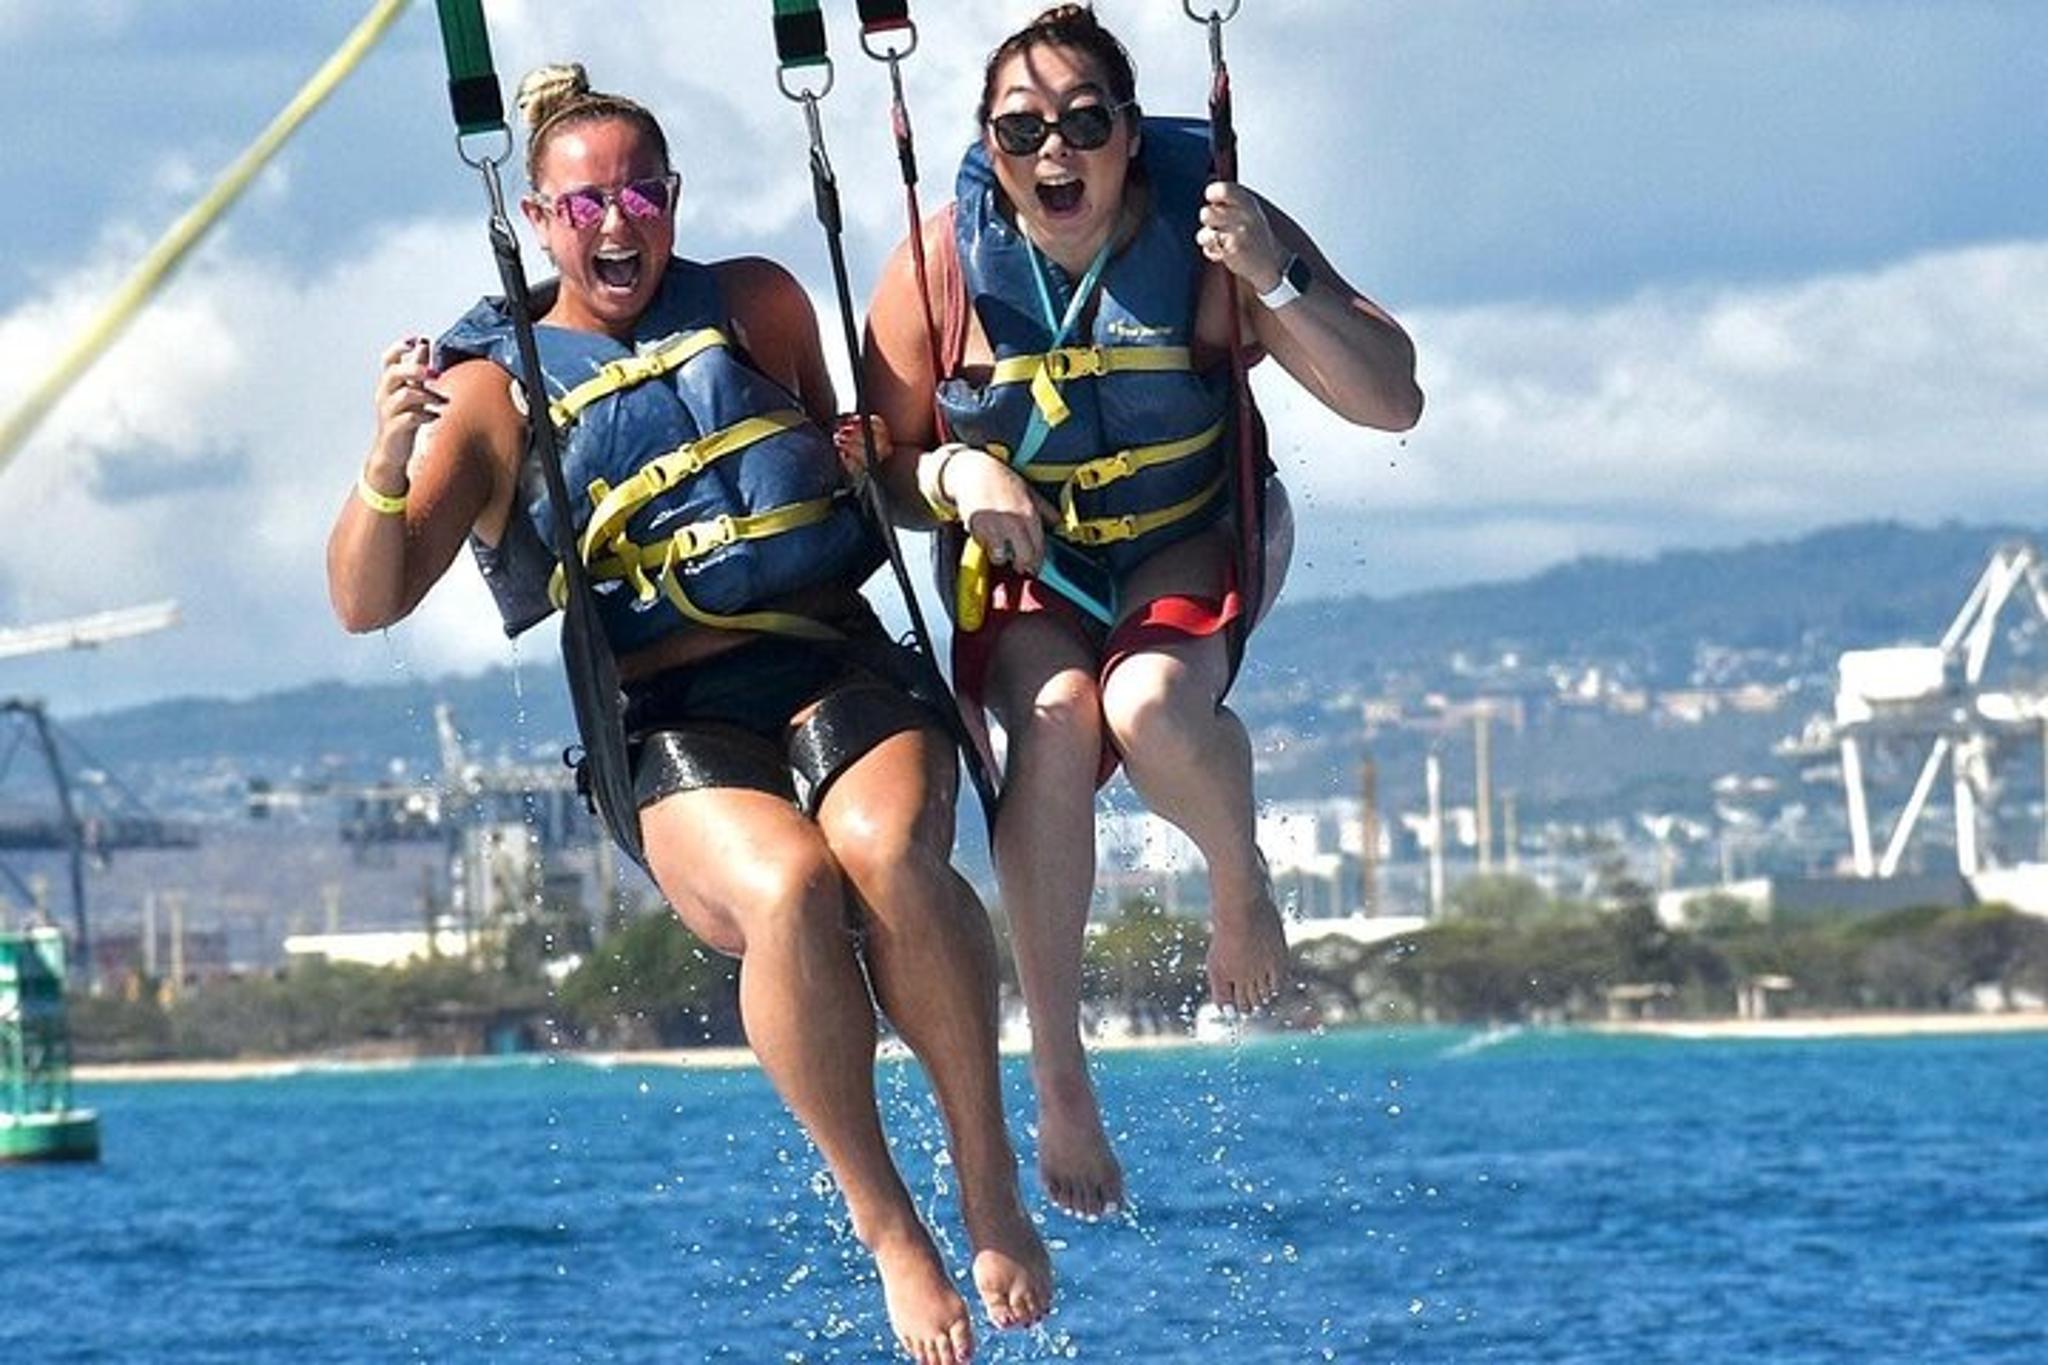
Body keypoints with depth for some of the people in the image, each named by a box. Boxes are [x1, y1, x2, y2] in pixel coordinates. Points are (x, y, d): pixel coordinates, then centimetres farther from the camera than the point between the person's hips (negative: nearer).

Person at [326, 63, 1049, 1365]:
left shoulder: (755, 306, 16)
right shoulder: (496, 389, 7)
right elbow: (369, 601, -2)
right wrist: (390, 464, -21)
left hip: (839, 668, 2)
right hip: (670, 727, -2)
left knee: (888, 850, -35)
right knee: (789, 891, -36)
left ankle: (993, 1185, -23)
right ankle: (889, 1229, -22)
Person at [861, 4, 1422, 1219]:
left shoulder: (1209, 232, -18)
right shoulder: (944, 267, -14)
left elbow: (1392, 402, -22)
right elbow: (884, 468, -5)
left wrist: (1276, 283, -36)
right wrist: (957, 477, -28)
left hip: (1193, 544, -1)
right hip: (1029, 568, 1)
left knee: (1151, 704, -34)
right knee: (1055, 720, -31)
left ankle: (1243, 884, 0)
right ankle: (1060, 1083, -25)